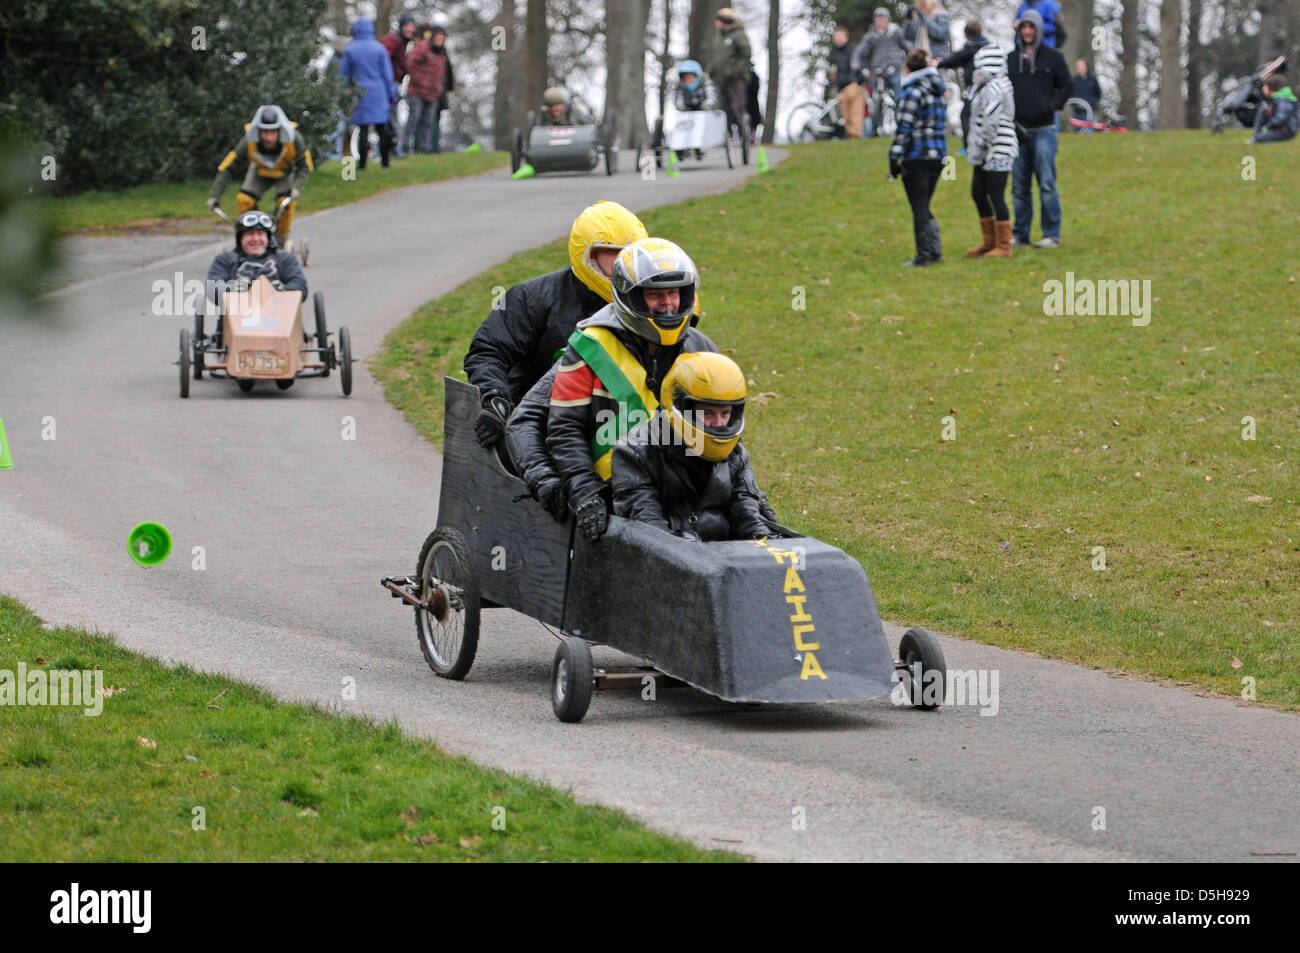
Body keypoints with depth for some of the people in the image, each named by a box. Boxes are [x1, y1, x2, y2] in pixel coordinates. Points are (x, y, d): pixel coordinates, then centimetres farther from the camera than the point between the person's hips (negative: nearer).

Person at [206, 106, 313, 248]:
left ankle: (282, 238, -2)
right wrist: (214, 197, -35)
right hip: (261, 172, 1)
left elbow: (305, 167, -22)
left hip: (286, 172, -1)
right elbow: (227, 169, -28)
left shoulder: (294, 140, -36)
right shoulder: (248, 143, -35)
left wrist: (296, 188, -39)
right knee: (243, 200, -22)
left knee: (286, 202, -27)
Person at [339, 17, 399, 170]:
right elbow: (387, 73, 1)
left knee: (363, 128, 1)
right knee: (382, 128, 7)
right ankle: (384, 161, 8)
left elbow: (344, 74, 3)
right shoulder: (379, 48, -2)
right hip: (378, 93, 1)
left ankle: (362, 162, -2)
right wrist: (391, 95, 8)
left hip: (360, 94, -1)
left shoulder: (350, 50, -3)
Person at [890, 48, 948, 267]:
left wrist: (894, 159, -13)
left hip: (917, 157, -8)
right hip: (938, 156, 8)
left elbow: (904, 128, -16)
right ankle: (935, 251, 15)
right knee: (924, 207, 18)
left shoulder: (912, 93, -12)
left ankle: (923, 256, 2)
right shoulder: (937, 91, 12)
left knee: (919, 208, -1)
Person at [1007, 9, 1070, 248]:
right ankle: (1020, 234, 14)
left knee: (1047, 184, -6)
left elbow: (1065, 87, 4)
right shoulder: (1011, 58, 11)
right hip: (1018, 130, 4)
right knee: (1019, 187, 7)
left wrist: (1051, 105, -12)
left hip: (1044, 130, -4)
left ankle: (1052, 235, -2)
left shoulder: (1053, 58, 3)